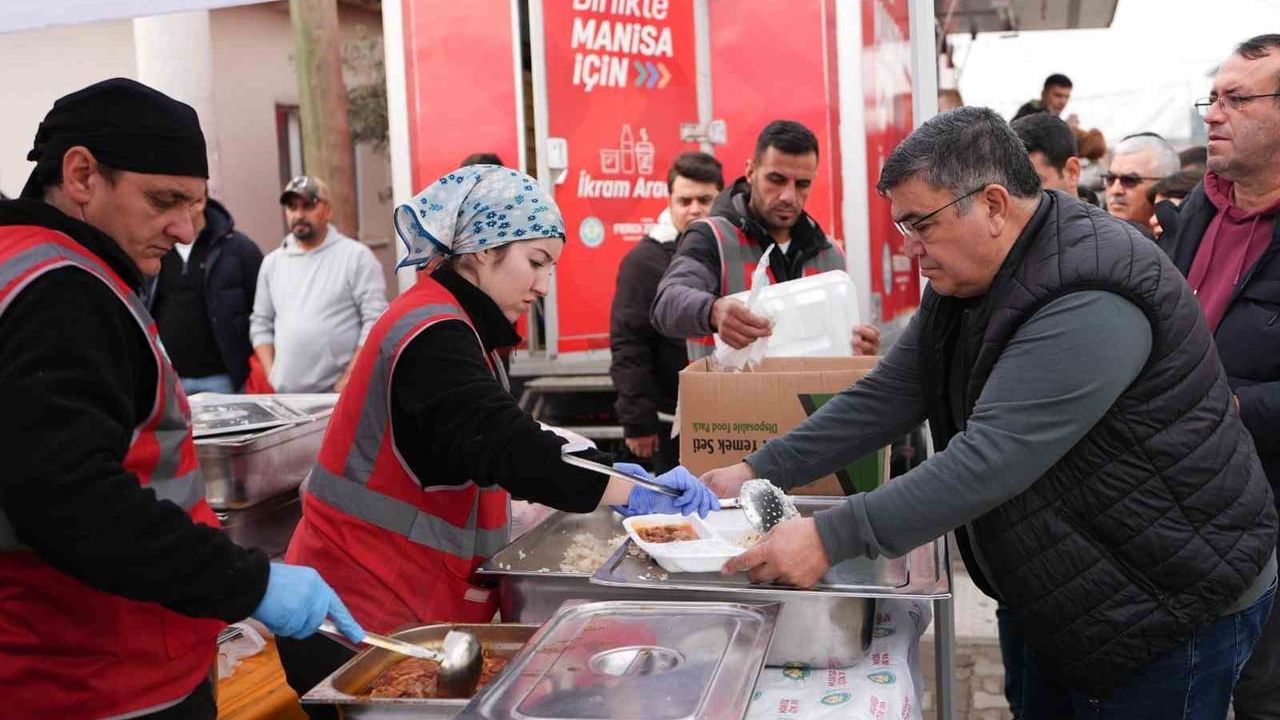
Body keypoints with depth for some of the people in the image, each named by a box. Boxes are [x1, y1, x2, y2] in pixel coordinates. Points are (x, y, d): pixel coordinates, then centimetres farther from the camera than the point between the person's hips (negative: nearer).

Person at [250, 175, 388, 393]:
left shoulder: (356, 256, -2)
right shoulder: (272, 262, 14)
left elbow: (375, 321, -8)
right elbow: (261, 324, 17)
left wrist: (349, 379, -14)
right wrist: (272, 378, 4)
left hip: (338, 392, -4)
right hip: (286, 395, 4)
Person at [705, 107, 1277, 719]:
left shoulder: (1090, 302, -29)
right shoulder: (965, 279, 2)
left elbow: (991, 460, -36)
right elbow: (889, 395, 2)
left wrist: (831, 537, -36)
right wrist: (761, 471, -5)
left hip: (1173, 610, -9)